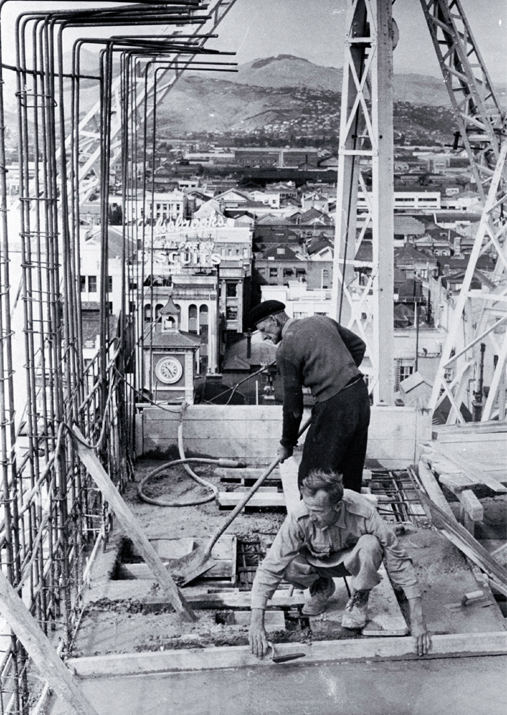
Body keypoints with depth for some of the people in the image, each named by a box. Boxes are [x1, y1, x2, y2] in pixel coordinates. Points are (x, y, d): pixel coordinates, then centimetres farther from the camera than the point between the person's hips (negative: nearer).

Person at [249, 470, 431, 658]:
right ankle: (321, 586, 5)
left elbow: (399, 562, -28)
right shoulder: (299, 518, -33)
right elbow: (270, 567, -30)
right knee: (287, 566, -31)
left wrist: (417, 619, -29)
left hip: (353, 558, -1)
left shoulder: (364, 514, -36)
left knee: (370, 544, -36)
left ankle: (359, 599, -5)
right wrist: (256, 622, -38)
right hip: (317, 562, 1)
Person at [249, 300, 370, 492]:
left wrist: (287, 443, 7)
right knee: (350, 472, 17)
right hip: (360, 392, 8)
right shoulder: (321, 320, 11)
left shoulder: (285, 349, -8)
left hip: (334, 405, -8)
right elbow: (358, 345, 19)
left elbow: (292, 402, -4)